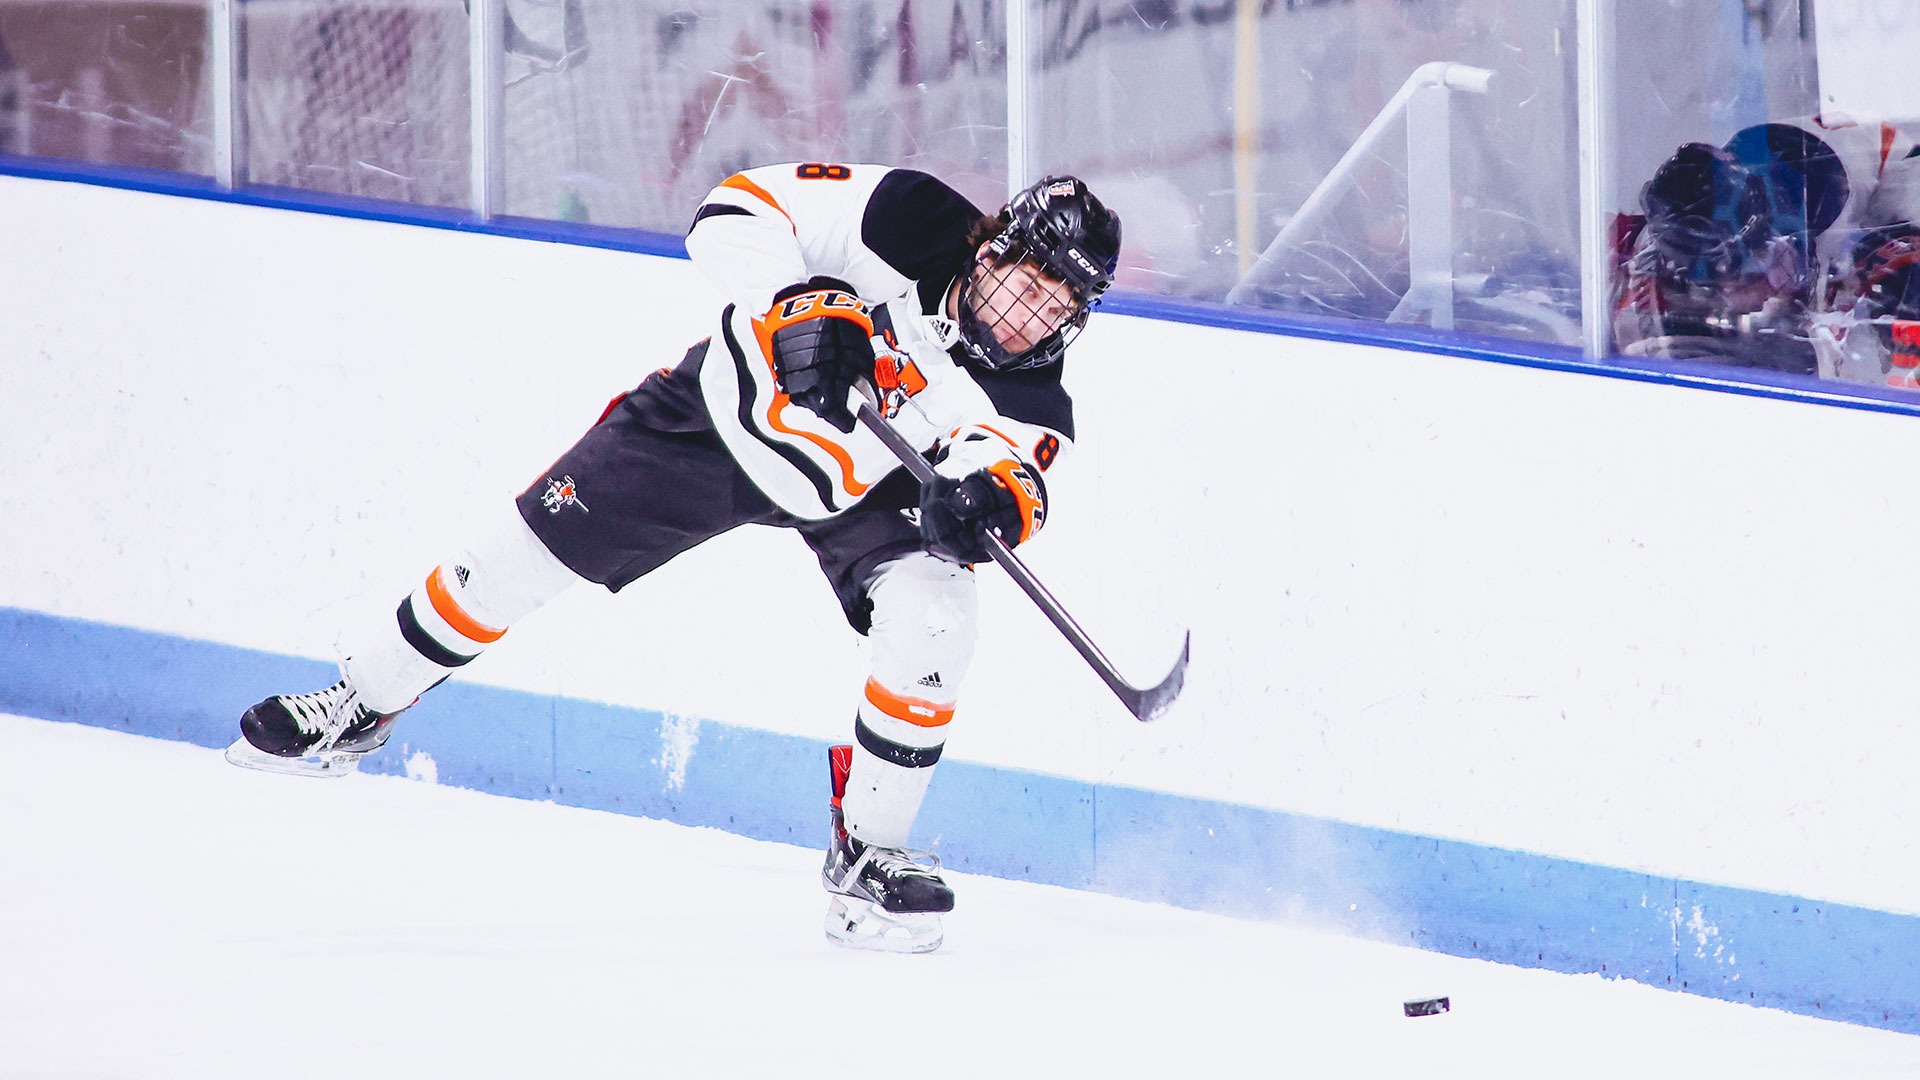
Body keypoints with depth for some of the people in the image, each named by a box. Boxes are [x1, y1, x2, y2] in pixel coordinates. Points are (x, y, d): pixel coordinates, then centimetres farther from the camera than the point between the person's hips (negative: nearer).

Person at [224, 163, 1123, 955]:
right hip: (728, 412, -1)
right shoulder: (911, 229, -29)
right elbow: (736, 213, -30)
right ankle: (364, 703, 24)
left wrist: (992, 496, -60)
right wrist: (801, 307, -45)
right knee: (536, 542, 0)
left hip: (858, 486, 1)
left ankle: (867, 854, -7)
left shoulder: (1032, 404, -23)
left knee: (932, 615, -25)